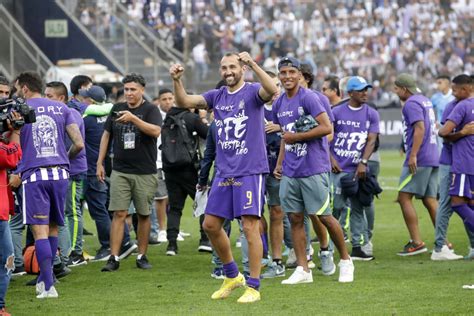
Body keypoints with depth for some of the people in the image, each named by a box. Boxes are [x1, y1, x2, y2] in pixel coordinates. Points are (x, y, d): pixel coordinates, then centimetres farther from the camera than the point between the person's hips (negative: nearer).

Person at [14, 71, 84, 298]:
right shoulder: (61, 109, 10)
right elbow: (79, 144, 5)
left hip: (34, 174, -4)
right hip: (60, 173, 4)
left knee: (39, 231, -4)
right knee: (53, 228, 15)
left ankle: (48, 286, -11)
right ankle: (43, 279, 21)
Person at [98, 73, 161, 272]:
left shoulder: (150, 110, -2)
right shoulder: (117, 109, 9)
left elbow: (155, 131, -20)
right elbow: (106, 135, 16)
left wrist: (133, 118, -29)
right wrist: (100, 163, 12)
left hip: (145, 173, -2)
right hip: (120, 171, 2)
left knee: (144, 215, 6)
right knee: (119, 214, -5)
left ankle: (142, 256, 16)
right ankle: (114, 258, -7)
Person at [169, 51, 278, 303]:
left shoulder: (252, 92, -5)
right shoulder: (217, 96, 11)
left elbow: (271, 90, -27)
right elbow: (184, 102, 5)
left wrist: (252, 64, -37)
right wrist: (176, 81, -13)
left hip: (249, 171, -7)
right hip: (223, 172, 7)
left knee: (250, 227, -7)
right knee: (210, 225, 9)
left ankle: (253, 287, -1)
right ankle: (232, 276, 26)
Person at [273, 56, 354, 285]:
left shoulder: (308, 98, -10)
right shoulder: (279, 104, 13)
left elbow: (326, 128, -17)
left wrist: (296, 136, -15)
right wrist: (279, 163, 15)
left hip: (313, 169, -7)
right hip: (290, 171, 7)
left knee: (323, 217, -4)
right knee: (295, 219, 4)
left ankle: (345, 260, 13)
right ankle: (303, 270, 7)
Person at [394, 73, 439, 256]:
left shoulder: (411, 104, -10)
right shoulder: (425, 101, 18)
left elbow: (420, 128, -22)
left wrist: (413, 155, -25)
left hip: (418, 160, -9)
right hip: (433, 158, 9)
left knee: (404, 198, -6)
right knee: (430, 200, 10)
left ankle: (416, 242, -11)